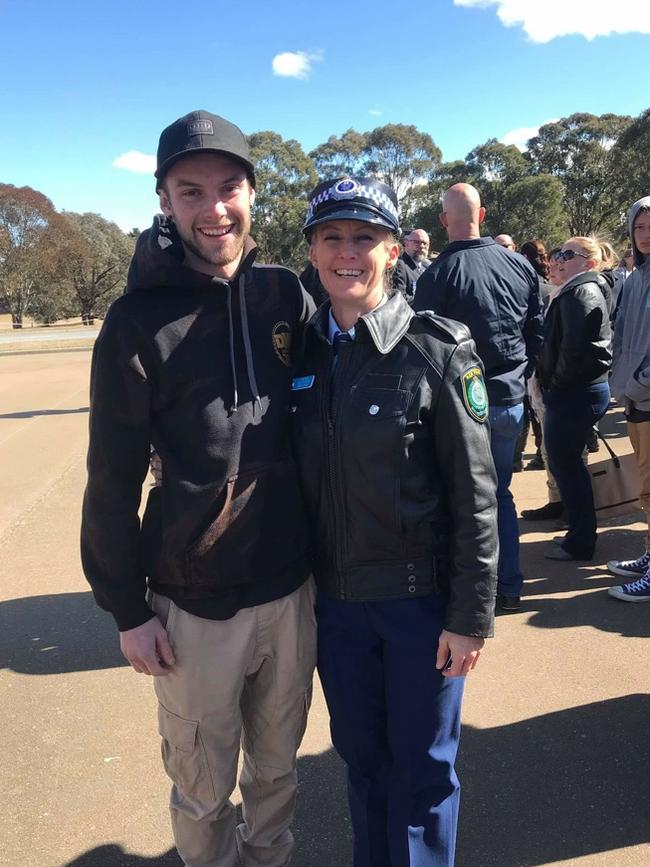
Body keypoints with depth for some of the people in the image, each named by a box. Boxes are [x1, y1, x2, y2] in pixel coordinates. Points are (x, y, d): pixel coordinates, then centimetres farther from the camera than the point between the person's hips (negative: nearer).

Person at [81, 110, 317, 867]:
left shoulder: (286, 295, -1)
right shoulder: (139, 321, -10)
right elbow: (112, 481, -6)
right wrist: (127, 609, -3)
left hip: (291, 590, 3)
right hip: (193, 606, -3)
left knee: (276, 770, 22)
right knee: (203, 792, 15)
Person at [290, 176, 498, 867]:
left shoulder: (437, 351, -12)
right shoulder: (299, 352, 1)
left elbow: (474, 494, -11)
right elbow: (293, 478, 6)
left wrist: (471, 616, -10)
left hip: (420, 596, -4)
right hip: (334, 597, 4)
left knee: (422, 768, 13)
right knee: (360, 753, 21)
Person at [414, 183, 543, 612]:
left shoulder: (437, 275, -14)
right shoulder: (519, 265, 1)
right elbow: (538, 332, 7)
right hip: (511, 398, 5)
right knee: (501, 491, 18)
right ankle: (510, 587, 25)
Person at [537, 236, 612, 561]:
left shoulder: (581, 293, -16)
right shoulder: (582, 290, 17)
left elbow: (573, 348, -25)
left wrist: (556, 382, -12)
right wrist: (553, 382, 11)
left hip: (575, 393, -10)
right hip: (583, 390, 10)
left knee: (563, 463, -1)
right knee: (569, 461, 17)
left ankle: (580, 541, 10)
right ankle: (581, 532, 28)